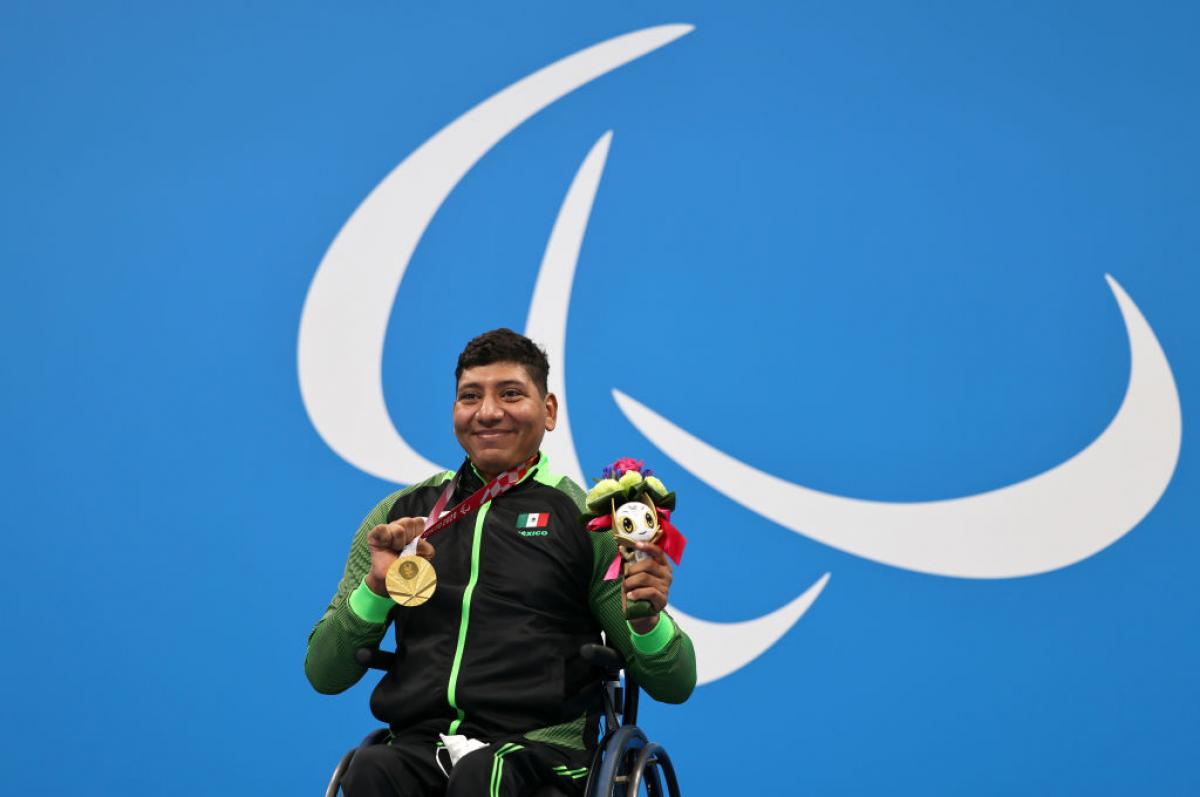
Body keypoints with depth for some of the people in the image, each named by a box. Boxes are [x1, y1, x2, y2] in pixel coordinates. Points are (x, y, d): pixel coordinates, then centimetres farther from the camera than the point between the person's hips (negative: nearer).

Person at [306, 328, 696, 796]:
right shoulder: (400, 514, 17)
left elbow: (675, 686, 7)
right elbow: (324, 675, 13)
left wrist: (647, 622, -15)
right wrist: (376, 587, -4)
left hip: (541, 748, -1)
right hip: (417, 743, 2)